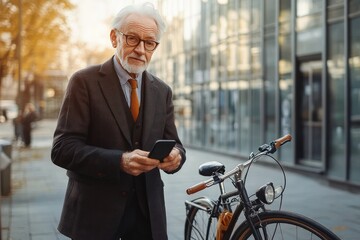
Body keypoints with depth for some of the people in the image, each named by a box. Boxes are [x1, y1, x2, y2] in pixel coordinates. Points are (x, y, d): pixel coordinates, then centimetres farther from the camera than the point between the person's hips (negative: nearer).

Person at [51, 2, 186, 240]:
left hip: (148, 211, 4)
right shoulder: (85, 82, -7)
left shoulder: (162, 91, 8)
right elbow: (62, 148, -13)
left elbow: (173, 143, 7)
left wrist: (175, 156, -18)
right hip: (95, 211, -4)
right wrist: (119, 161, -27)